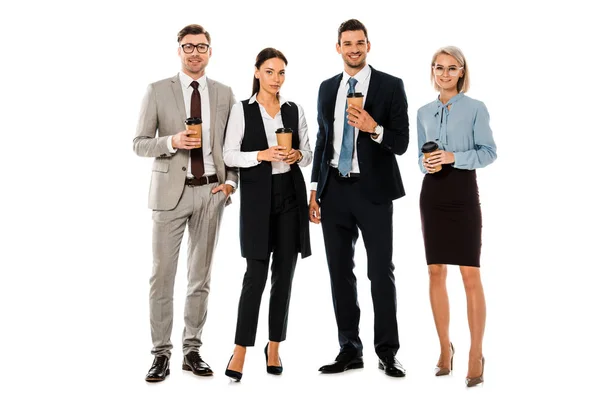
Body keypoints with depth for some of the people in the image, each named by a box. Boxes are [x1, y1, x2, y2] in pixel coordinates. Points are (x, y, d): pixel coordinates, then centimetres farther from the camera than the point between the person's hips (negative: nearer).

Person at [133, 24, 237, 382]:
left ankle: (192, 350, 18)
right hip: (171, 191, -2)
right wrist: (172, 141, -18)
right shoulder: (158, 91, 1)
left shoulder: (225, 94, 9)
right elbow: (140, 144, -1)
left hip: (211, 192, 3)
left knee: (201, 276, 8)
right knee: (162, 275, -2)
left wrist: (231, 180, -1)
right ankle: (162, 353, 7)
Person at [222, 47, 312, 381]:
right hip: (257, 196, -3)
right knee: (256, 274, -8)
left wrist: (297, 155, -9)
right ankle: (241, 350, 1)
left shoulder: (295, 110, 10)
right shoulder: (242, 110, 1)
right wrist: (261, 155, -18)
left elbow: (308, 154, 13)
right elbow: (230, 155, -3)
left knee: (284, 273, 6)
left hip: (291, 194, 3)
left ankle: (275, 347, 17)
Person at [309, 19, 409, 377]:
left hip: (373, 190, -4)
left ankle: (388, 353, 9)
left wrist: (374, 129, -24)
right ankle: (350, 350, 19)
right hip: (334, 190, 5)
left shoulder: (391, 86, -3)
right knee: (340, 272, 8)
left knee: (381, 272, -1)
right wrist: (314, 190, 11)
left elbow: (402, 143, -5)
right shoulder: (327, 88, 11)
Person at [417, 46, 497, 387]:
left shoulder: (476, 108, 0)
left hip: (464, 193, -4)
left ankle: (476, 354, 2)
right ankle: (445, 348, 18)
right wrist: (426, 164, -5)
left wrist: (454, 157, -18)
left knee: (471, 275, -6)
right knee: (436, 272, 6)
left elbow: (489, 152, -4)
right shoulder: (424, 113, 13)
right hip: (432, 194, 4)